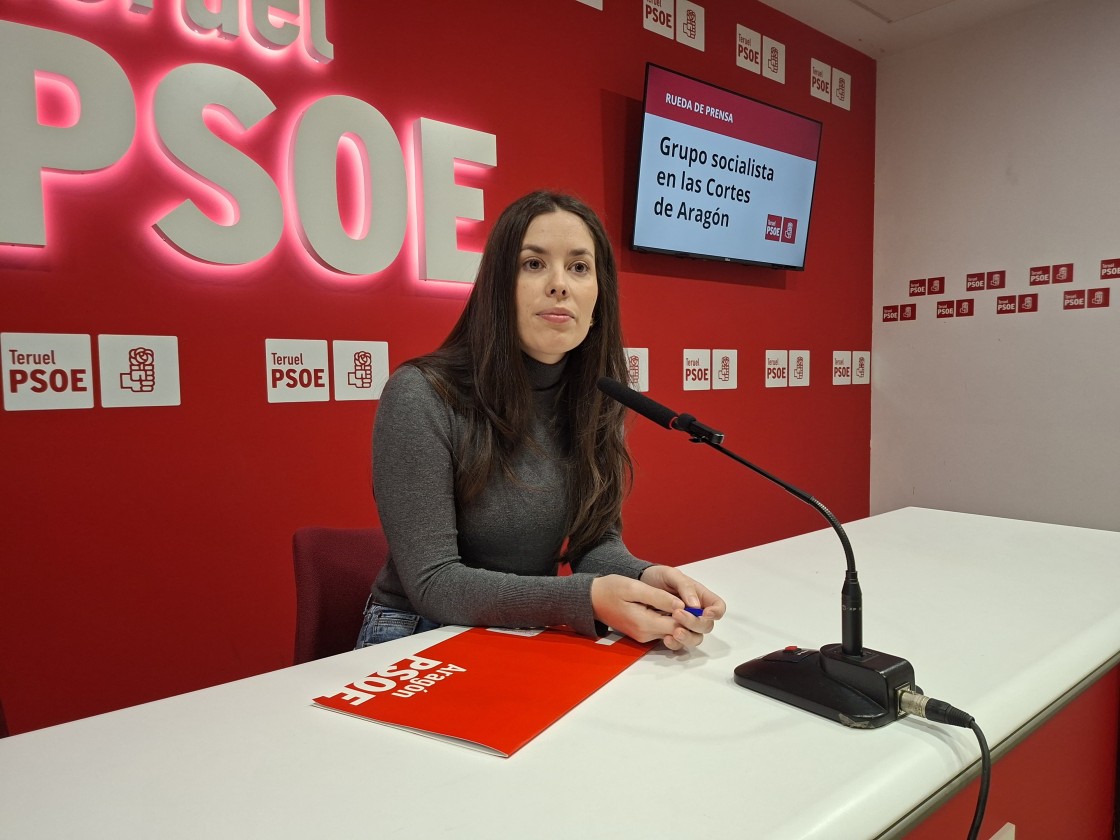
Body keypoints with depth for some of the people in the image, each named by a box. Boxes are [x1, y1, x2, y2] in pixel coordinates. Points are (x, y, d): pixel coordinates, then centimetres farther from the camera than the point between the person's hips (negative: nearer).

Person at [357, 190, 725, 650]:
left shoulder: (596, 403, -3)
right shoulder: (421, 398, -20)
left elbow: (597, 540, -1)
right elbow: (432, 582, -21)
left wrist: (646, 578, -24)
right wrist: (587, 599, -32)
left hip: (532, 638, 5)